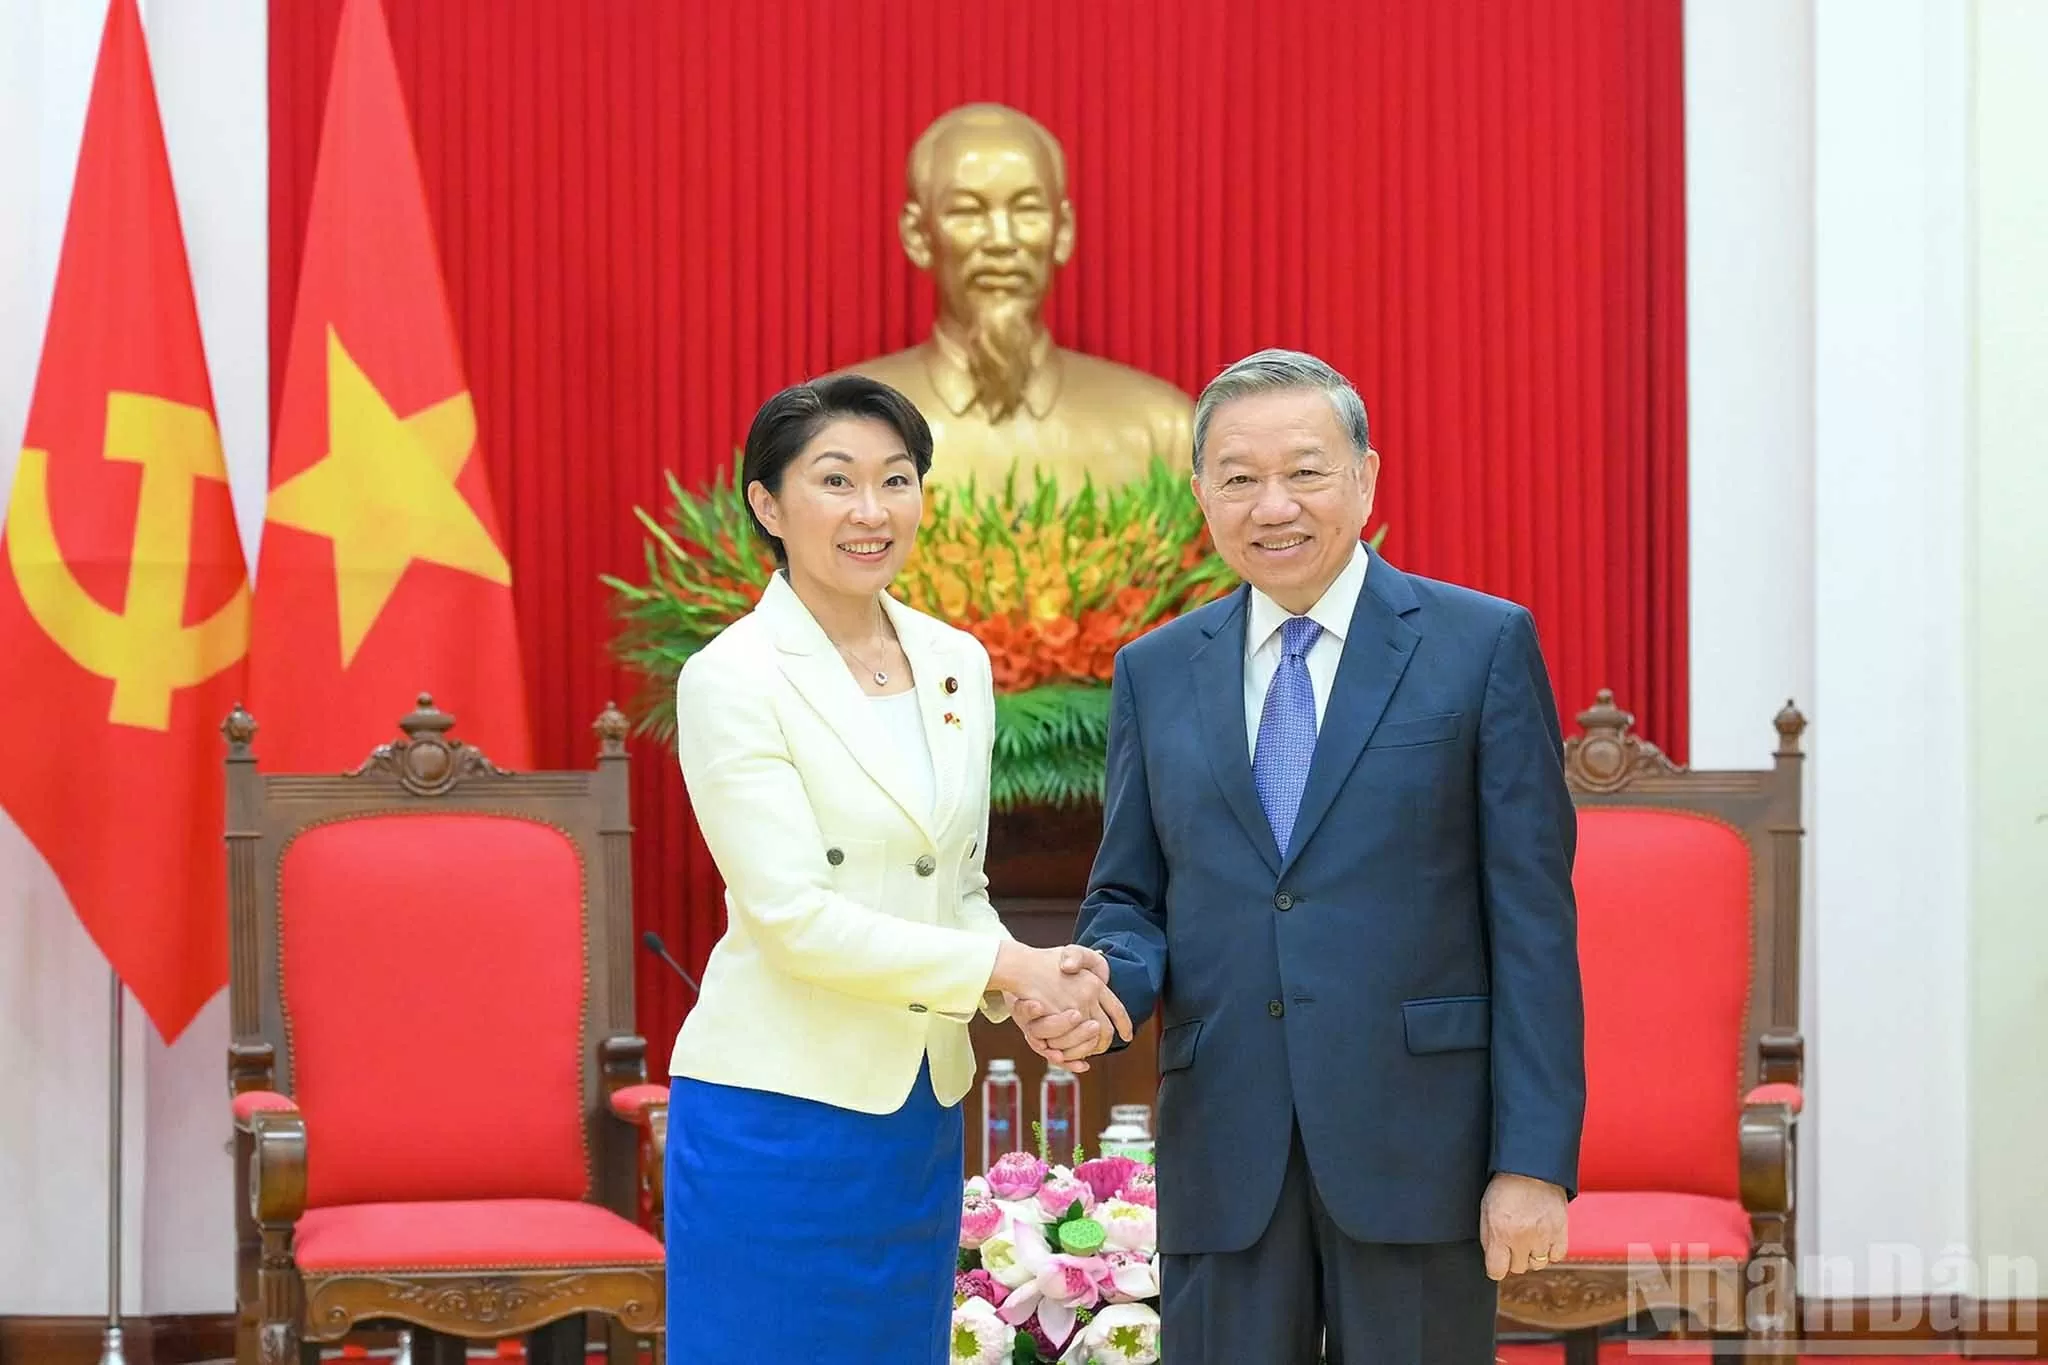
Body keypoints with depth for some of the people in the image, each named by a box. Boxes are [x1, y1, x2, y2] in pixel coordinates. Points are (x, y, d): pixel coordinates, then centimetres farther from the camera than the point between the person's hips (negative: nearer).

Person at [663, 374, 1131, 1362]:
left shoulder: (958, 665, 9)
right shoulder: (733, 679, -10)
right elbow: (792, 915, -16)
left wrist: (1032, 988, -6)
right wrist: (1004, 968, -16)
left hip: (923, 1112, 6)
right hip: (777, 1110, -6)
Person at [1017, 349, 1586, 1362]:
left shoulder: (1482, 646, 1)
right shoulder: (1155, 672, 11)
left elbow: (1533, 917, -3)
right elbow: (1130, 898, 15)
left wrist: (1535, 1160, -9)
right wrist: (1101, 985, -9)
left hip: (1417, 1141, -3)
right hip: (1223, 1152, 3)